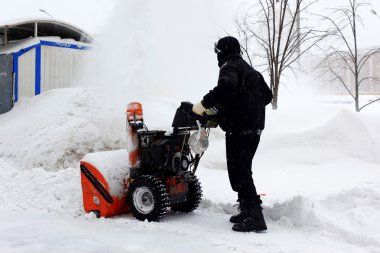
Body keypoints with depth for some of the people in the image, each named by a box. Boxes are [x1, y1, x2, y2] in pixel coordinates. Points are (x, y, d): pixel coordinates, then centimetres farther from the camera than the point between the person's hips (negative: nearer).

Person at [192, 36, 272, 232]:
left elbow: (225, 86, -31)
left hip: (239, 129, -10)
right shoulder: (250, 70, 23)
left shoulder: (229, 67, -7)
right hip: (253, 128, 10)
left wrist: (204, 104, -25)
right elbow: (267, 95, 26)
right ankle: (248, 211, 24)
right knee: (242, 170, 18)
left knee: (239, 172, -8)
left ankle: (254, 217, -9)